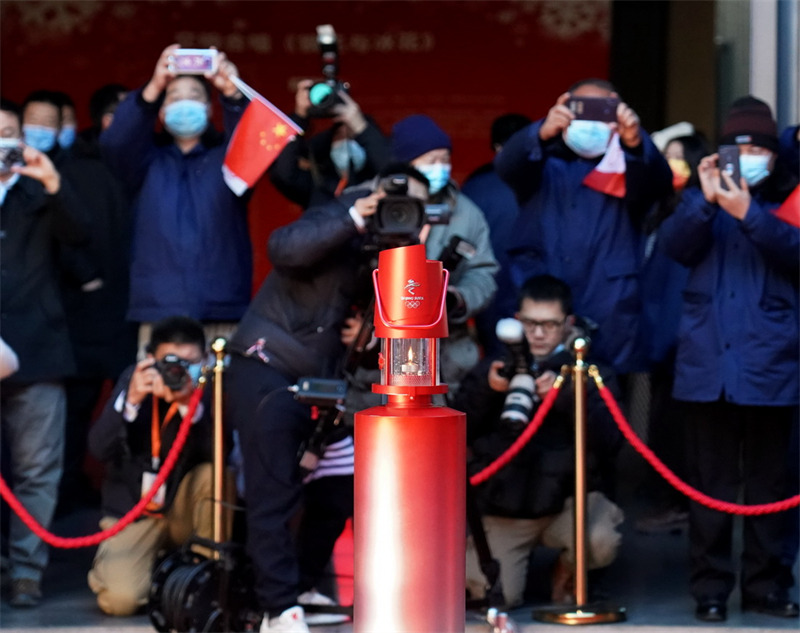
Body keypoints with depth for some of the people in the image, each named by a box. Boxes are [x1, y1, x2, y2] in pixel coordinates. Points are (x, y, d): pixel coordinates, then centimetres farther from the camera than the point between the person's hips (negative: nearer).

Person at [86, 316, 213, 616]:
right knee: (119, 598, -23)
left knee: (214, 474, -32)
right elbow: (99, 448, -18)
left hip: (184, 507, 1)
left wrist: (189, 403, -38)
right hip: (132, 507, -1)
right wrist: (131, 400, -34)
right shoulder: (135, 379, -10)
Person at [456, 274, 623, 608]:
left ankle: (567, 570, 5)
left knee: (601, 542, -34)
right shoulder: (491, 370, 10)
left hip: (567, 497, -1)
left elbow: (609, 442, -10)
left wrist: (565, 397, -23)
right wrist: (486, 392, -12)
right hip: (503, 507, 1)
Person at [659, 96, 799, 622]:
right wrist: (706, 200, -18)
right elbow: (675, 245, -3)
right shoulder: (704, 193, 12)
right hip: (708, 360, 1)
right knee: (710, 481, 3)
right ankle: (711, 587, 9)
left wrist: (748, 214, -22)